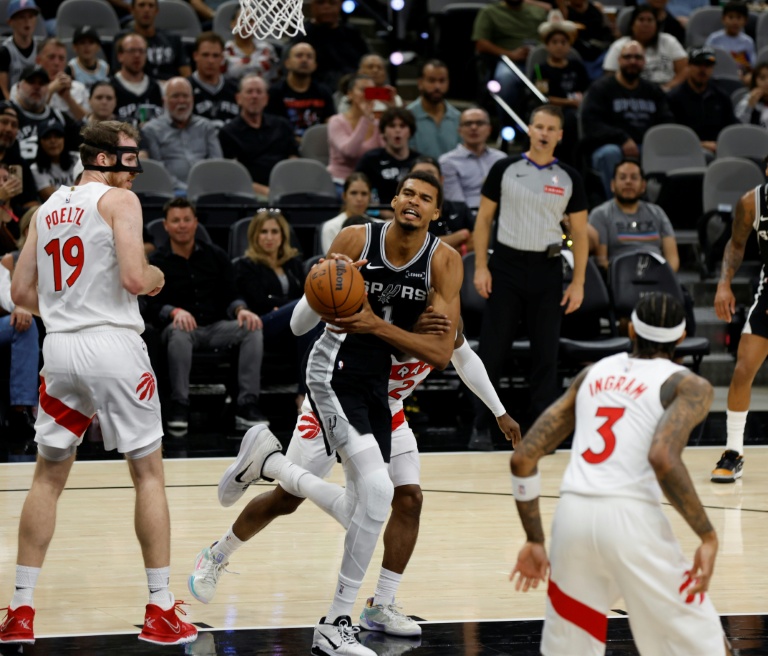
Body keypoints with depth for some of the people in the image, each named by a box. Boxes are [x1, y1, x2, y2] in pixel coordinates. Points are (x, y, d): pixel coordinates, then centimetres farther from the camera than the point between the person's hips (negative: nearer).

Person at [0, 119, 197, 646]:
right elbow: (134, 278, -18)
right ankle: (161, 611, 4)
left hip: (60, 346, 5)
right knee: (149, 472, 5)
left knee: (49, 476, 15)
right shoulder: (120, 200, -5)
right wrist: (157, 278, 4)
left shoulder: (48, 208, 15)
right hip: (114, 344, -5)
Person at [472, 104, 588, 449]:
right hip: (506, 264, -1)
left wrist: (578, 282, 0)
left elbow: (579, 233, 7)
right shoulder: (505, 169, 1)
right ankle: (480, 426, 8)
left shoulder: (568, 178, 4)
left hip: (546, 268, 1)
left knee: (546, 353, 3)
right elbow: (484, 218, 4)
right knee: (492, 349, 0)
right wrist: (480, 266, -4)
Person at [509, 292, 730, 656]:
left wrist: (534, 540, 24)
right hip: (631, 517, -4)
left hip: (573, 515, 5)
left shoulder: (594, 373, 22)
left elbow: (522, 459, 17)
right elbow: (663, 458, -15)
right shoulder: (689, 386, 7)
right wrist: (708, 537, -10)